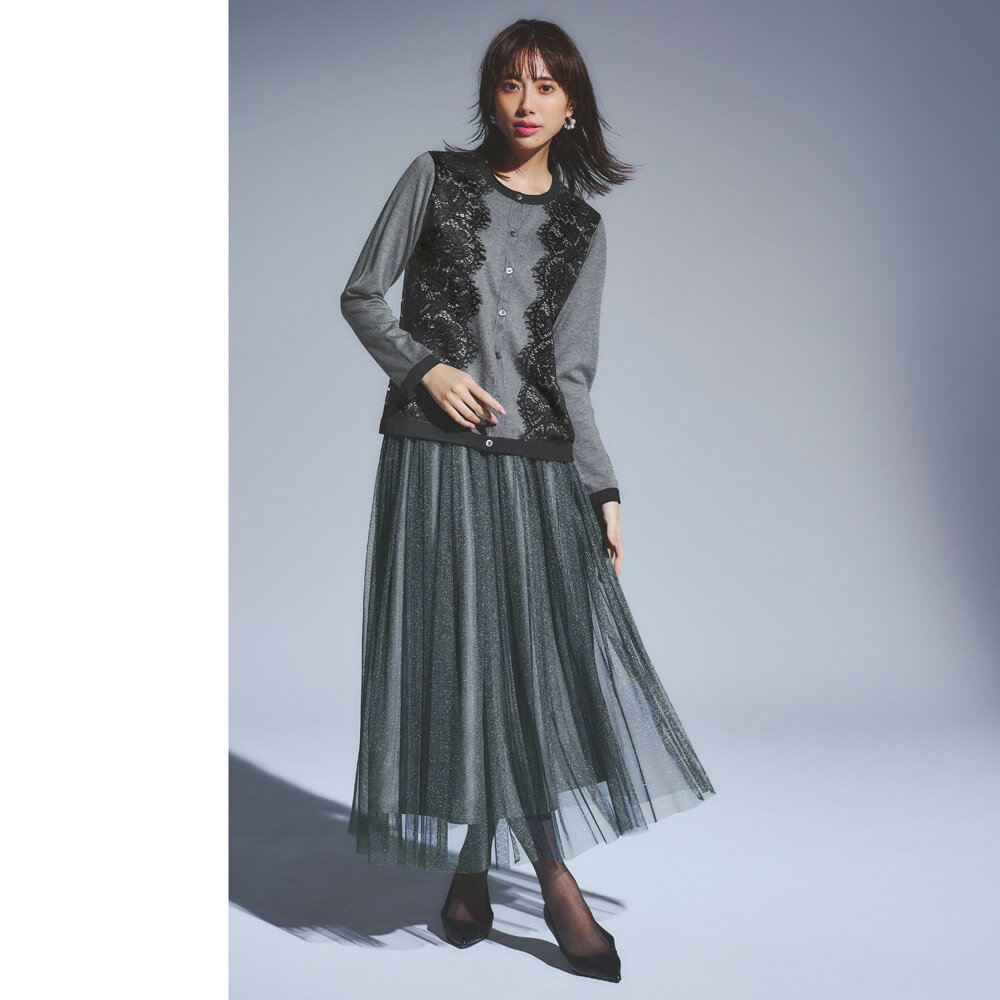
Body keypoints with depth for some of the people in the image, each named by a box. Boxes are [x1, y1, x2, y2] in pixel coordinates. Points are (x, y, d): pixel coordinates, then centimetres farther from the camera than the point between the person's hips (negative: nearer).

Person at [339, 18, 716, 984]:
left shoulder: (581, 226, 10)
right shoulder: (436, 177, 6)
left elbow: (571, 372, 8)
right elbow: (361, 296, 7)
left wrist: (602, 488, 1)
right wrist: (426, 368, -9)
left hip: (537, 467, 2)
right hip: (434, 458, -1)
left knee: (553, 656, -3)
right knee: (449, 659, 2)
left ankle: (557, 881, 10)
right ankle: (467, 869, 18)